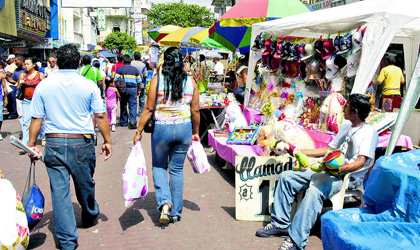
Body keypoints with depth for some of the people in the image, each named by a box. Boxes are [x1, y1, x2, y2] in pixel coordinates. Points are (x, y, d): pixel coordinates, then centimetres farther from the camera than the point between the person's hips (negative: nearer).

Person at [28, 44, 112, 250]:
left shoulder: (43, 86, -1)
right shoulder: (88, 86, -5)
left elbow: (36, 119, 0)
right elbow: (100, 116, -4)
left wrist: (31, 144, 10)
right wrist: (107, 141, 5)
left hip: (54, 143, 1)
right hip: (82, 143, 0)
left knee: (59, 192, 6)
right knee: (85, 185, 20)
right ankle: (89, 216, 45)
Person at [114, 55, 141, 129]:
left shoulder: (120, 69, 3)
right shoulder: (135, 69, 8)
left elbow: (115, 80, -2)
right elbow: (139, 81, 10)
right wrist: (138, 90, 19)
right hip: (133, 89, 0)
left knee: (123, 106, 11)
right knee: (133, 106, -1)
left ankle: (123, 122, 19)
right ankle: (133, 121, -16)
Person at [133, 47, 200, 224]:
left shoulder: (157, 80, -6)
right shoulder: (190, 81, 2)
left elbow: (149, 109, -6)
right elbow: (195, 111, 6)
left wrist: (139, 131, 3)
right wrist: (196, 133, 18)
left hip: (162, 129, -2)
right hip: (184, 129, 2)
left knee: (159, 166, 18)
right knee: (177, 169, 13)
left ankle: (164, 202, -3)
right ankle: (175, 212, 20)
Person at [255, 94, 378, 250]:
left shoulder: (369, 132, -5)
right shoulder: (345, 128, 22)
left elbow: (361, 161, -17)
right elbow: (329, 150, 26)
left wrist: (342, 168, -35)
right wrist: (298, 151, 22)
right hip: (328, 171, 9)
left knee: (315, 190, -38)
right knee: (286, 177, -3)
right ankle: (280, 224, -2)